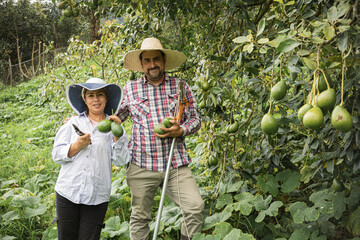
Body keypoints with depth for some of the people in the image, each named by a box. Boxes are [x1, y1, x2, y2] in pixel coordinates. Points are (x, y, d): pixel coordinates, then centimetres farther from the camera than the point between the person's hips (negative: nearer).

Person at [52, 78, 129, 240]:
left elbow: (121, 161, -1)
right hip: (68, 193, 1)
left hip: (97, 197, -1)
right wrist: (77, 146, -10)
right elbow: (56, 155, 7)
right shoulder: (74, 123, 9)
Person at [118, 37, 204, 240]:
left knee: (195, 207, -12)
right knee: (139, 216, 7)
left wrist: (181, 131, -10)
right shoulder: (130, 89, 10)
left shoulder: (180, 86, 10)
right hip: (141, 165, 0)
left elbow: (195, 118, 11)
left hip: (176, 164, 0)